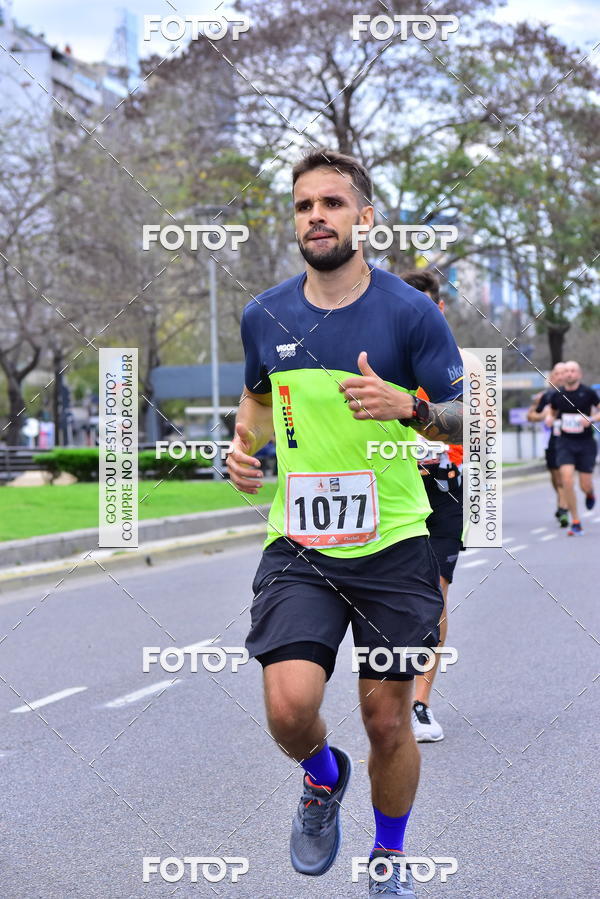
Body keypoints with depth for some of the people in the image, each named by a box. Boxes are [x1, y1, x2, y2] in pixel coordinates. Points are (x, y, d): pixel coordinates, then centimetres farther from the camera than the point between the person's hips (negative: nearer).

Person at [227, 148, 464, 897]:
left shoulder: (410, 312, -6)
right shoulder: (264, 316, 5)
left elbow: (470, 418, -4)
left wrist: (406, 408, -23)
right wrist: (245, 443, 4)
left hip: (392, 545, -1)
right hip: (298, 546, 2)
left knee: (387, 719, 6)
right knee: (289, 704, -16)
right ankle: (323, 778, 21)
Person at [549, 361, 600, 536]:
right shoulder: (557, 395, 3)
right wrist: (551, 420, 1)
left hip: (586, 443, -1)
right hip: (565, 443, 2)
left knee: (585, 485, 0)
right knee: (567, 479, -16)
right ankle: (575, 523, -7)